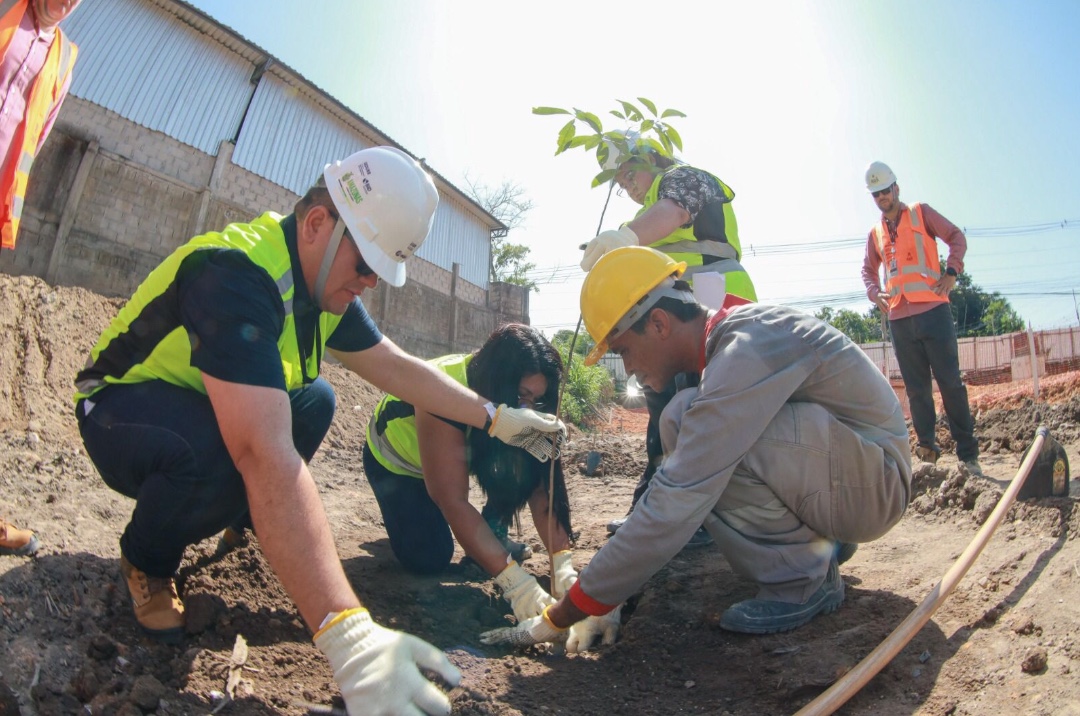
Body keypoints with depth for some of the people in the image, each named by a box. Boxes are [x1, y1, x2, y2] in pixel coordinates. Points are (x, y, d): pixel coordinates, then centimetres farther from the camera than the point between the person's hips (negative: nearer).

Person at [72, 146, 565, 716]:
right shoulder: (237, 273, -35)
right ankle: (146, 561, -3)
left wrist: (495, 419, -5)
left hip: (191, 400, 8)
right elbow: (265, 456, -47)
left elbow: (396, 368, 2)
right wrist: (350, 637, -51)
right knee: (219, 452, -35)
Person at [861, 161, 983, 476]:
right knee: (916, 387, 4)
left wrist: (951, 271, -10)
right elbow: (868, 269, 24)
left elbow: (956, 237, 5)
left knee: (950, 381, -5)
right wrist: (873, 291, 4)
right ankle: (927, 445, 9)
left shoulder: (921, 213, 8)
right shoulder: (876, 233, 17)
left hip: (932, 310, -4)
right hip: (899, 317, 4)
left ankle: (968, 453, 1)